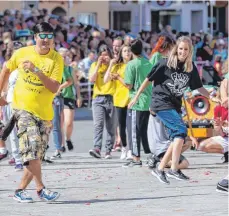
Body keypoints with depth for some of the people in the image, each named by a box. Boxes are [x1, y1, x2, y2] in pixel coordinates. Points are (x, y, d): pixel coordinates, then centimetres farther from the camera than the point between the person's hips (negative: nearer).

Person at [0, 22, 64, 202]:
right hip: (23, 107, -2)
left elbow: (54, 87, -17)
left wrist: (36, 71, -27)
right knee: (32, 146, -20)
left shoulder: (56, 59, -7)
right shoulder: (22, 53, -3)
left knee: (37, 154, 7)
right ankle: (41, 189, -13)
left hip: (44, 112, 2)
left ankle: (21, 189, 20)